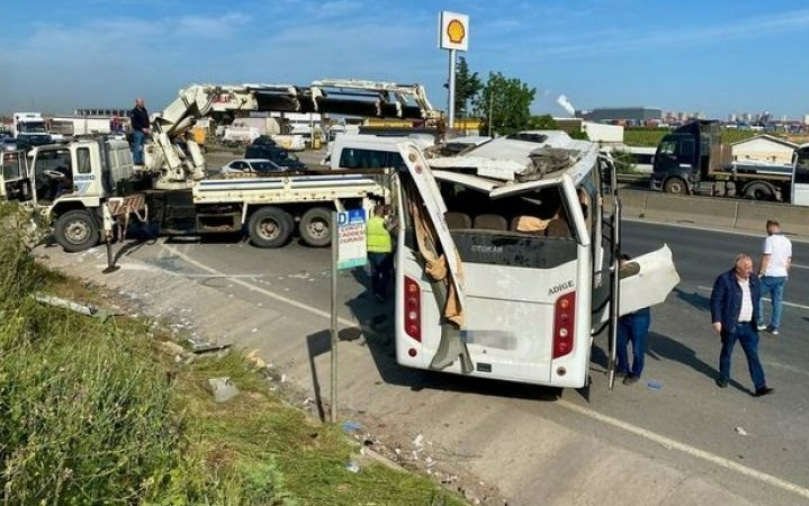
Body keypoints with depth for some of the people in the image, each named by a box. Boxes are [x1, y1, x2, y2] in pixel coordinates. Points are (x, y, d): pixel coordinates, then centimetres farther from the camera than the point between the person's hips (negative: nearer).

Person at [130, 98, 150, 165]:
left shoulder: (144, 110, 14)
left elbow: (147, 120, 19)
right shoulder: (134, 112, -7)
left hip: (144, 131, 7)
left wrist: (147, 128, 5)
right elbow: (134, 123, -13)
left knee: (141, 147, 11)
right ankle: (136, 161, -2)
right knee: (137, 147, -6)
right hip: (138, 131, -7)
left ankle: (141, 160, 17)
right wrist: (142, 128, -16)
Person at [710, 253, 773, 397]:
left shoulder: (754, 280, 5)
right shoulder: (724, 279, -12)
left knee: (753, 355, 2)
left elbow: (757, 301, 15)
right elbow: (715, 300, -12)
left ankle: (760, 386, 3)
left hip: (749, 326, 4)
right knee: (727, 352, 14)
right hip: (730, 325, -4)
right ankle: (723, 377, 34)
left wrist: (756, 320, 14)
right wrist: (716, 320, -17)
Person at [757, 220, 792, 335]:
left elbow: (766, 258, -17)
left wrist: (760, 274, -12)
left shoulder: (770, 240, -14)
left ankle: (760, 322, 6)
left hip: (770, 275, -7)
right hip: (782, 275, 7)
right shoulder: (787, 241, 9)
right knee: (778, 300, 10)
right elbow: (789, 260, 14)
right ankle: (775, 327, 13)